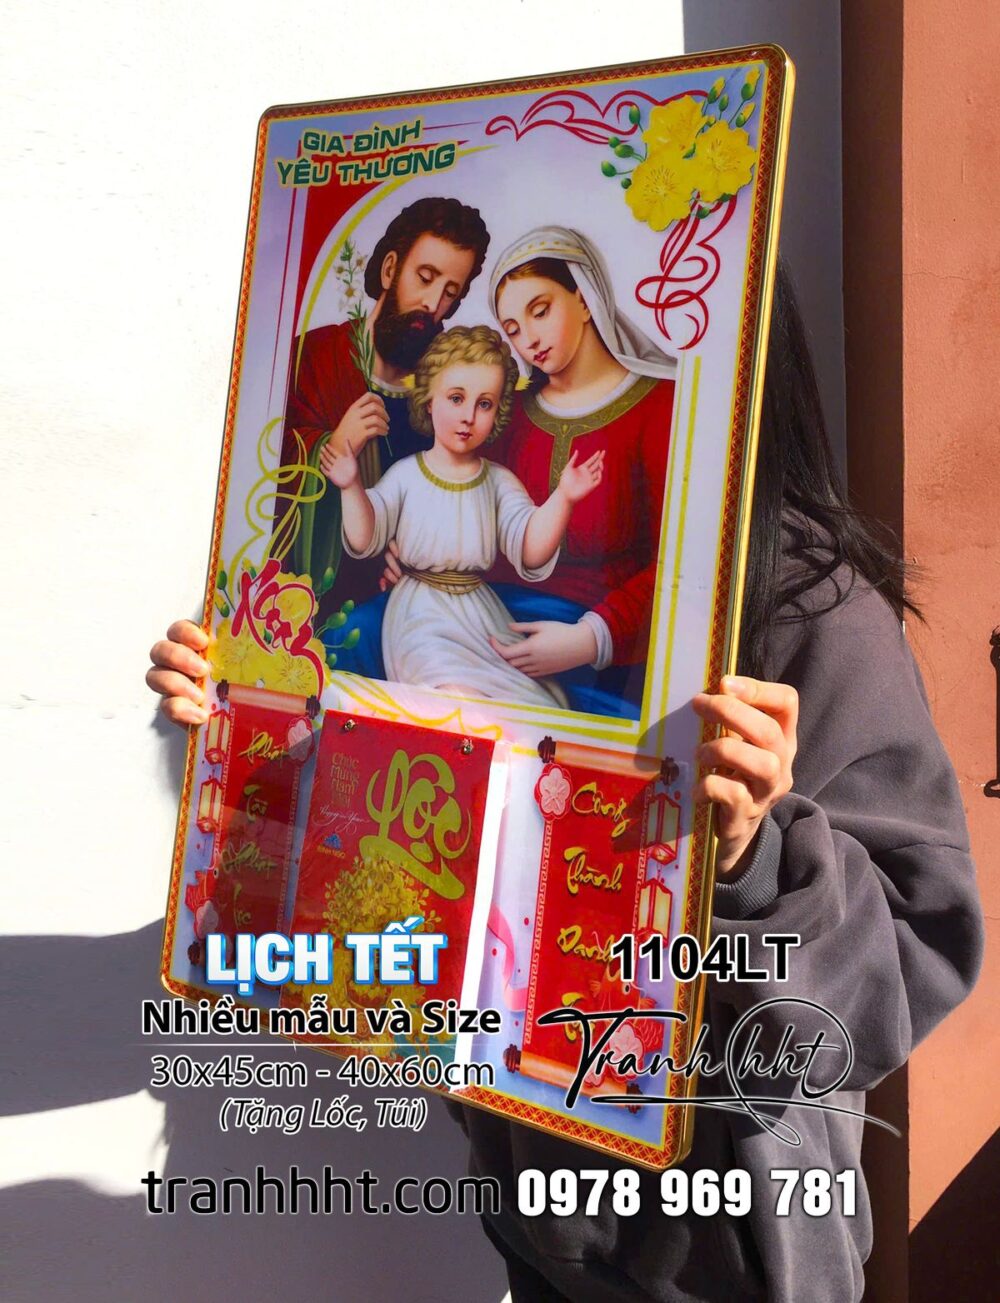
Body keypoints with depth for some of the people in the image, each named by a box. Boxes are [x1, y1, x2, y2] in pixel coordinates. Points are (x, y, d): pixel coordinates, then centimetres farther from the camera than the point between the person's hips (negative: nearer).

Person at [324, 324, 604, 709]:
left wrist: (562, 498, -25)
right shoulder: (405, 474, -1)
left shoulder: (499, 482, 3)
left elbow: (530, 553, -10)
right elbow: (365, 542, -5)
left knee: (531, 701, -13)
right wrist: (351, 488, -22)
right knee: (459, 693, -29)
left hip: (481, 612, 3)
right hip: (423, 615, -3)